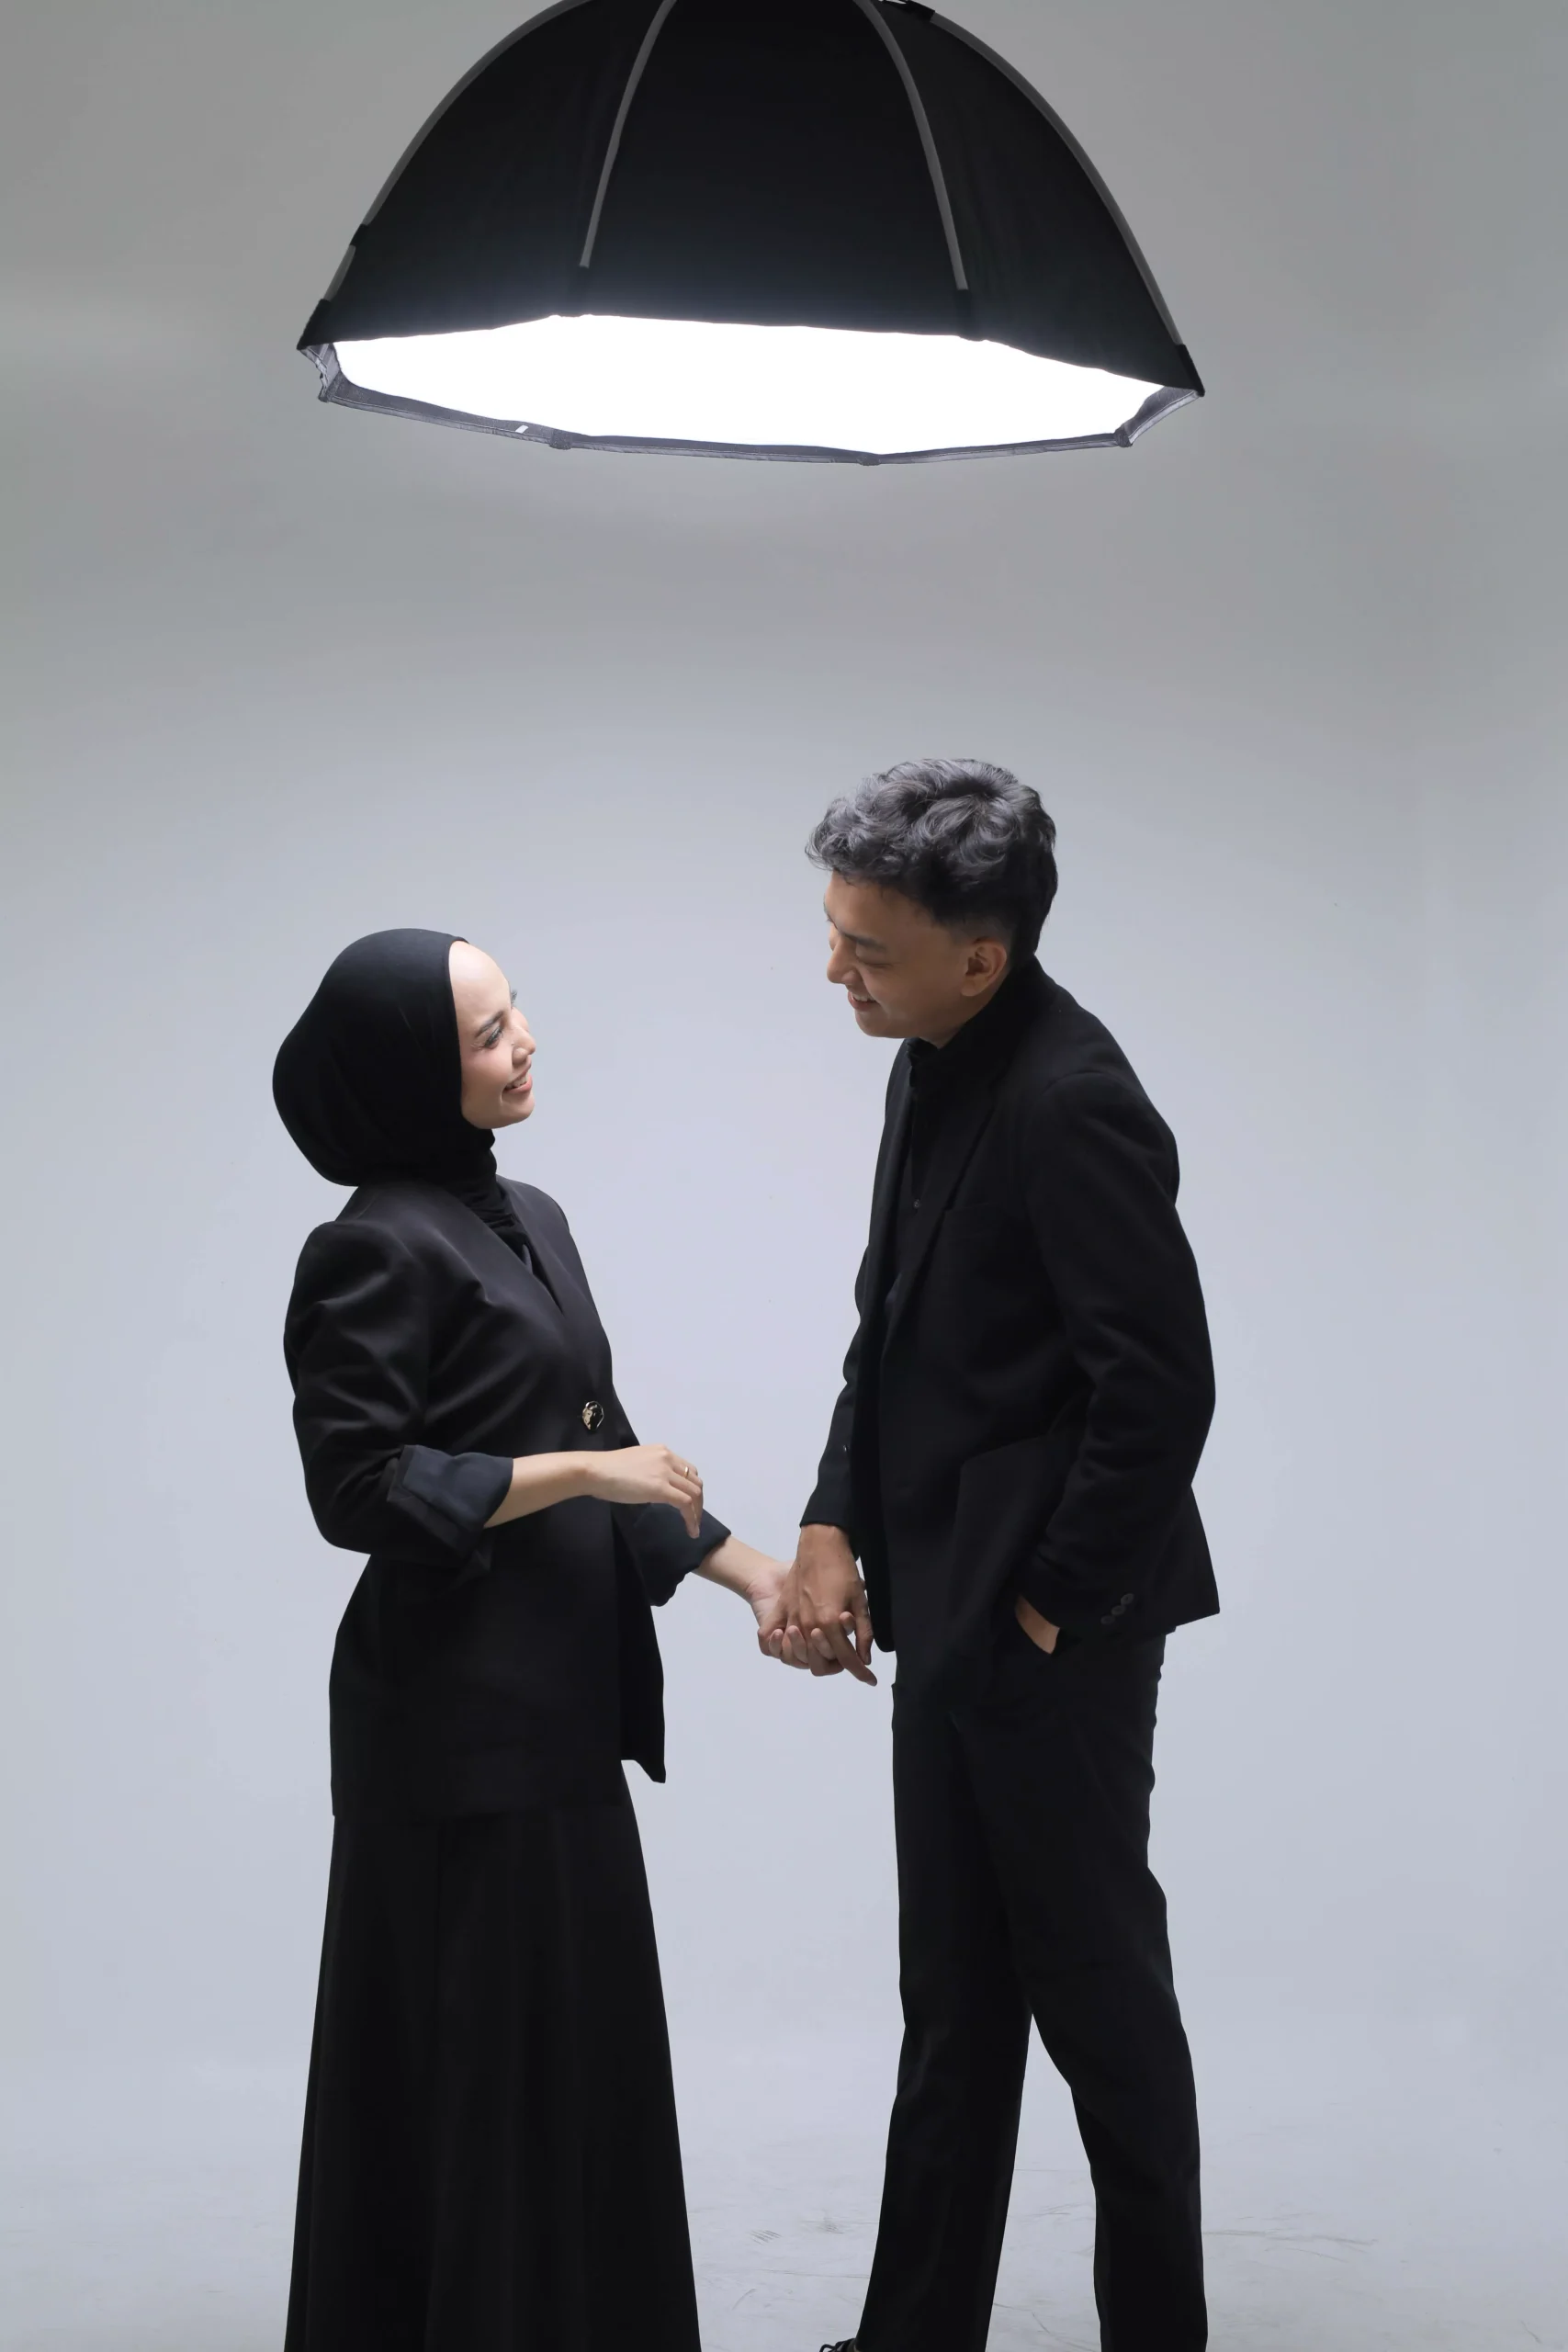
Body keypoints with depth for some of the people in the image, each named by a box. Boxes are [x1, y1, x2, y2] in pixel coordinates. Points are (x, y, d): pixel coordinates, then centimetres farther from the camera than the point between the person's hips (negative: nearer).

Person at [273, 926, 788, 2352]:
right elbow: (359, 1485, -19)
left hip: (553, 1702, 9)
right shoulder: (382, 1246, -15)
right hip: (462, 1715, -9)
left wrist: (749, 1570, 11)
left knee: (578, 2037, 15)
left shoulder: (526, 1221, 12)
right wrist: (582, 1469, -16)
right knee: (486, 2044, 0)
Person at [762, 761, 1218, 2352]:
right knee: (954, 2002, 16)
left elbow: (1160, 1388, -23)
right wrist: (833, 1530, 2)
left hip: (1052, 1633, -9)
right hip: (955, 1618, 9)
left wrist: (1052, 1610, -14)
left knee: (1093, 1984, 7)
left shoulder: (1069, 1106, -22)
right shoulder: (937, 1067, 7)